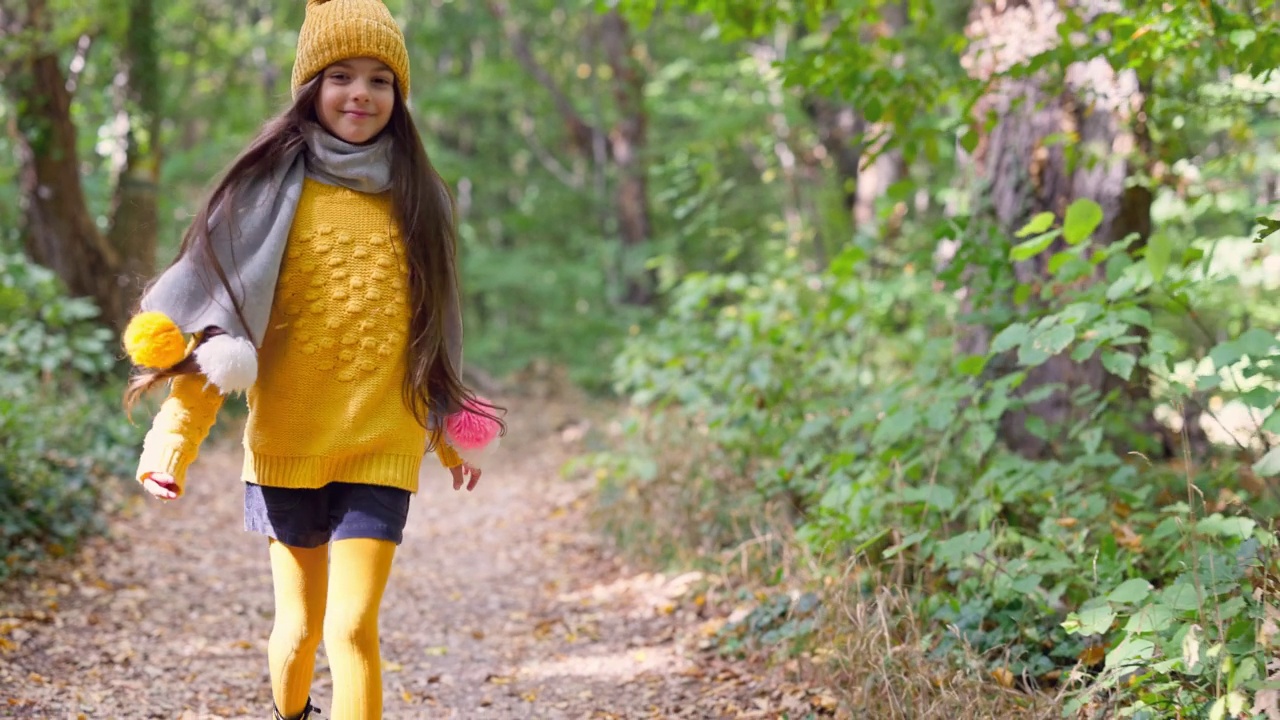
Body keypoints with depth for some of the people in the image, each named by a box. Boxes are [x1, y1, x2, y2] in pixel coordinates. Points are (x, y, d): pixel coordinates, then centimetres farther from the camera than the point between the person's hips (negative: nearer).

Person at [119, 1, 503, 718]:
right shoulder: (273, 191, -2)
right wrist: (174, 440, -16)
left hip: (382, 448, 1)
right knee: (300, 627, 12)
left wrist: (451, 436, 21)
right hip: (288, 444, 0)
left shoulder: (414, 199, 5)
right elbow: (217, 324, -6)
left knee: (353, 628, -11)